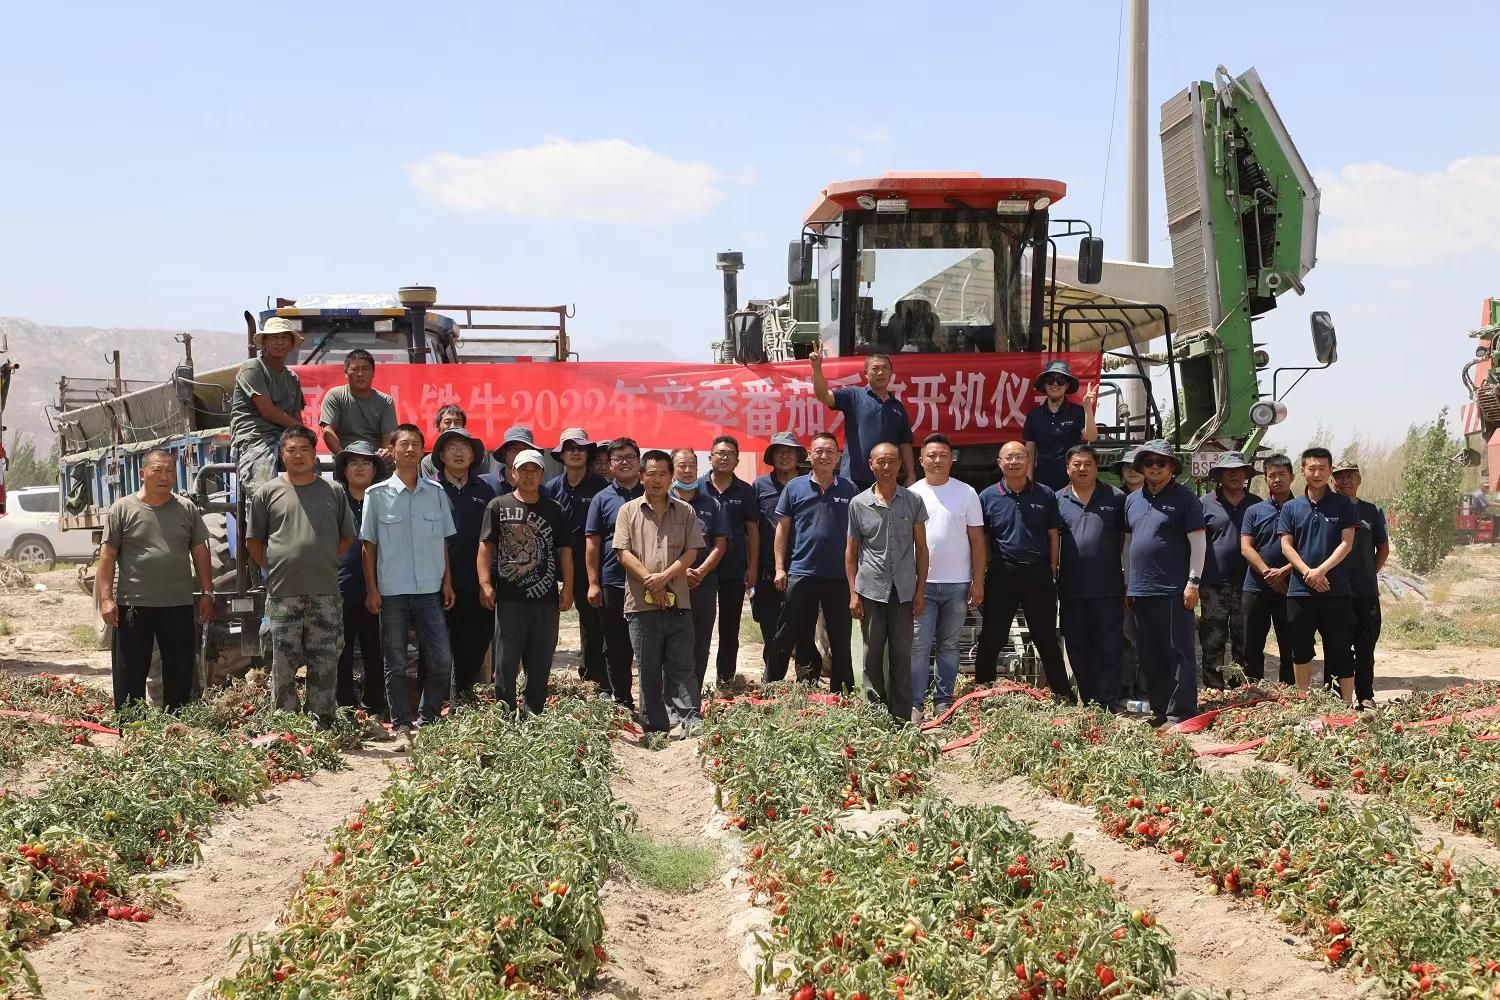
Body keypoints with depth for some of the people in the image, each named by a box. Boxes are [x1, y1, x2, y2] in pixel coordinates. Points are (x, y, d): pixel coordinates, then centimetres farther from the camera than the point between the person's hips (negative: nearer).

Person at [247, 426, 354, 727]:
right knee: (283, 663, 1)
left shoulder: (333, 491, 10)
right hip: (283, 594, -1)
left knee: (325, 663, 3)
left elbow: (347, 537, 16)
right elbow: (253, 541, 10)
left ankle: (322, 724, 11)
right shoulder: (268, 492, 6)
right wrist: (272, 568, 4)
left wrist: (326, 564, 9)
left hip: (325, 593, 1)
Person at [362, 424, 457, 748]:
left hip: (430, 591, 2)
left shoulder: (436, 493, 6)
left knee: (442, 660, 0)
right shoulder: (377, 495, -1)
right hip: (391, 592, -2)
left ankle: (428, 721, 15)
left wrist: (447, 582, 8)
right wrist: (371, 590, -3)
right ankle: (401, 727, 14)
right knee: (396, 665, 5)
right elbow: (369, 545, 2)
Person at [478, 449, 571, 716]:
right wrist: (485, 584, -10)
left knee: (541, 664, 7)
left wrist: (568, 588, 4)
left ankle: (533, 715, 16)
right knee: (506, 663, 0)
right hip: (509, 598, -2)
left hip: (546, 597, 3)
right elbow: (486, 547, 0)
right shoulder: (498, 506, 5)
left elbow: (564, 551, 12)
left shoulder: (554, 510, 12)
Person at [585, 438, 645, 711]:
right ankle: (622, 702, 15)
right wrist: (593, 583, -3)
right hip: (612, 584, 0)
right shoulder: (603, 499, 7)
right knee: (617, 648, 6)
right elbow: (593, 543, 4)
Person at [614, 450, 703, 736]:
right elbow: (623, 552, -1)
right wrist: (649, 580, -12)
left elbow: (691, 552, 3)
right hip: (642, 603, -1)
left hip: (678, 602, 1)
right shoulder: (628, 511, 7)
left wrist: (664, 577, -11)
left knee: (681, 665, -3)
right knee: (649, 669, 4)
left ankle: (688, 721, -8)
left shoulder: (684, 512, 11)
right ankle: (654, 727, 10)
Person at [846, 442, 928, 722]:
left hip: (903, 591, 0)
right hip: (870, 590, 0)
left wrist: (920, 591, 1)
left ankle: (902, 718, 8)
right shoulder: (858, 503, 4)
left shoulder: (913, 502, 4)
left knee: (901, 655, 3)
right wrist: (853, 593, 2)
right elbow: (851, 551, 8)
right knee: (873, 654, 5)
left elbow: (921, 548, 7)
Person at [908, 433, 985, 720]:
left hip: (957, 584, 1)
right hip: (921, 583, 0)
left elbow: (977, 540, 4)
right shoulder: (912, 494, 5)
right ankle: (914, 703, -1)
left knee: (949, 645, 8)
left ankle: (943, 701, 17)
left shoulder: (966, 493, 3)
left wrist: (978, 581, -1)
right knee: (919, 644, -5)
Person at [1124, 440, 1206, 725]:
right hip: (1140, 591, 6)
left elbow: (1198, 541, -5)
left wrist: (1193, 581, -11)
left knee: (1178, 653, -4)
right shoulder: (1132, 500, 14)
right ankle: (1158, 710, 20)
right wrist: (1127, 582, 16)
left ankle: (1180, 713, -3)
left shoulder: (1183, 497, -2)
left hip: (1173, 591, -6)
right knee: (1149, 656, 11)